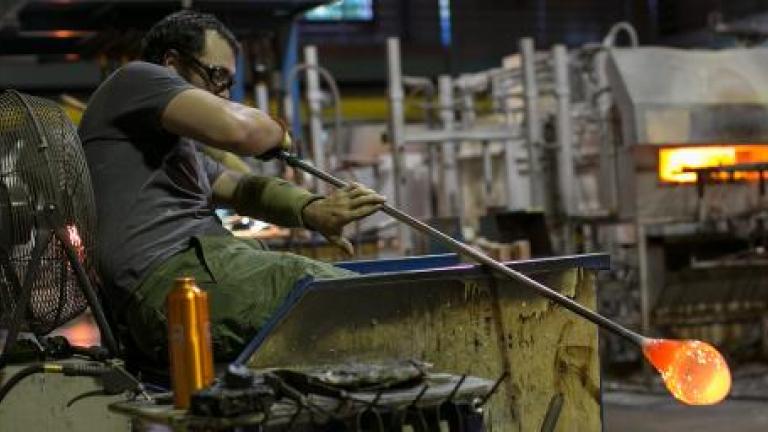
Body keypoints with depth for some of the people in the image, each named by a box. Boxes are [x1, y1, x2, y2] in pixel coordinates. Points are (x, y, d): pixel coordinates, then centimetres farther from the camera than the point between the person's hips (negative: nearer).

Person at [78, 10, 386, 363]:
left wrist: (313, 210, 7)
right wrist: (277, 132, 11)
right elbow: (237, 128, -12)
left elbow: (240, 188, 28)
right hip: (171, 275, -10)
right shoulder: (135, 78, 4)